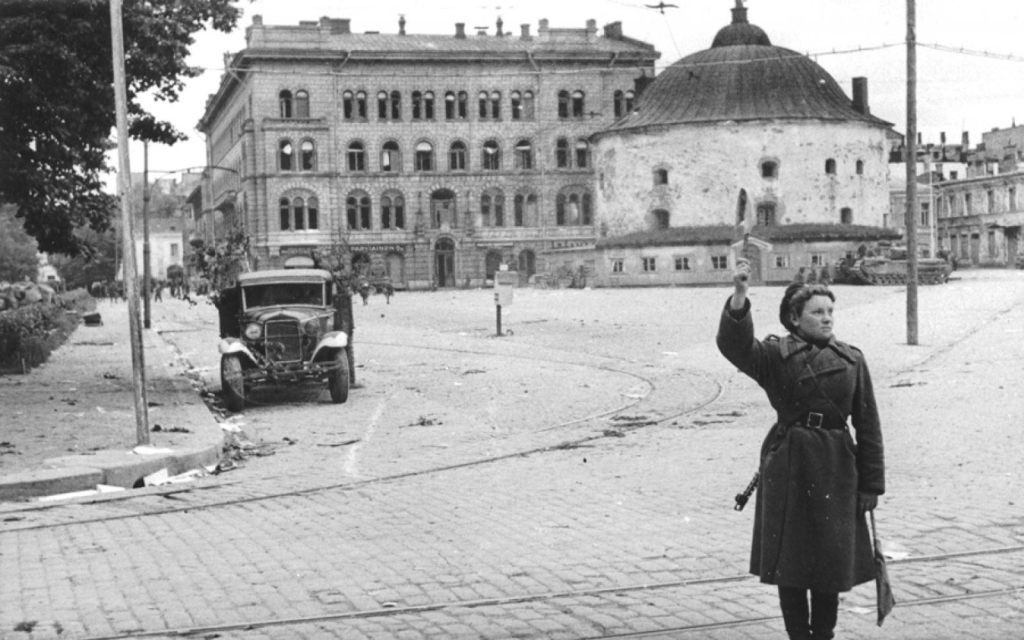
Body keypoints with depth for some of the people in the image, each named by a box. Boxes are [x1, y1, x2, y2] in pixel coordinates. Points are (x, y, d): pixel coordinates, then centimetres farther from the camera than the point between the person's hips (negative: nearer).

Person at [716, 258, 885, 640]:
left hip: (835, 469, 2)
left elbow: (868, 426, 6)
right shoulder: (776, 355, -4)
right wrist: (739, 297, -41)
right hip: (788, 469, -2)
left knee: (832, 562, 9)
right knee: (789, 563, 4)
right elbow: (735, 345, -24)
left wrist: (871, 484, 4)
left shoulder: (852, 361, 4)